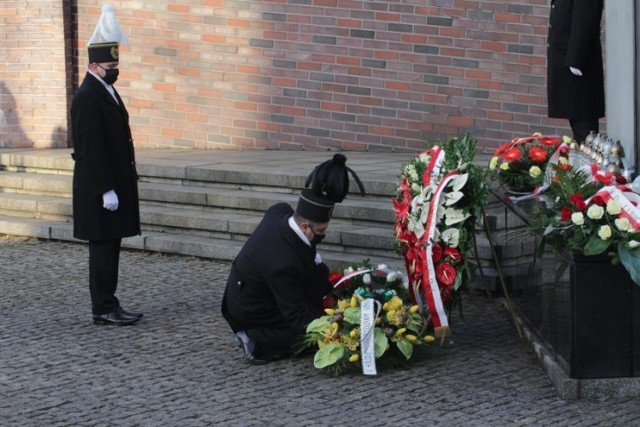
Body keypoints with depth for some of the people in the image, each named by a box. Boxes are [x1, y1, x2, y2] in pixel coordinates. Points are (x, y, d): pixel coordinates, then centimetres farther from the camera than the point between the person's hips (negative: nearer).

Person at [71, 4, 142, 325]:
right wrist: (106, 189, -21)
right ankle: (104, 309, -1)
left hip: (115, 184, 9)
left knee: (110, 247, 11)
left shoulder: (106, 91, 15)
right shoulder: (87, 98, -16)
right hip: (100, 189, -9)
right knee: (103, 247, -5)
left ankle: (107, 304, 16)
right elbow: (91, 149, -20)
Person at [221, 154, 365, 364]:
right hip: (250, 314, -9)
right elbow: (297, 316, -29)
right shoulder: (284, 264, -37)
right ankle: (259, 343, -11)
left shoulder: (280, 212, -15)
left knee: (318, 271, 1)